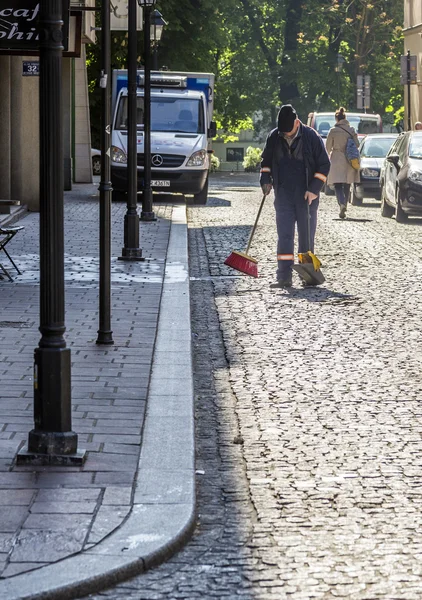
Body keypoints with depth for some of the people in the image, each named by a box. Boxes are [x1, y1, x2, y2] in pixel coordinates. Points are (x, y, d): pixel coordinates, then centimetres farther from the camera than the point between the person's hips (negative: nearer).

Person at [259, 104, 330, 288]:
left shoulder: (311, 137, -9)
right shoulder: (274, 137, 2)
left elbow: (324, 164, -5)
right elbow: (266, 160, 17)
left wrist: (314, 189, -12)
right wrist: (265, 180, 1)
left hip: (306, 196, -2)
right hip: (283, 196, 2)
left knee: (306, 236, 6)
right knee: (284, 236, -3)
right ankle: (284, 277, -4)